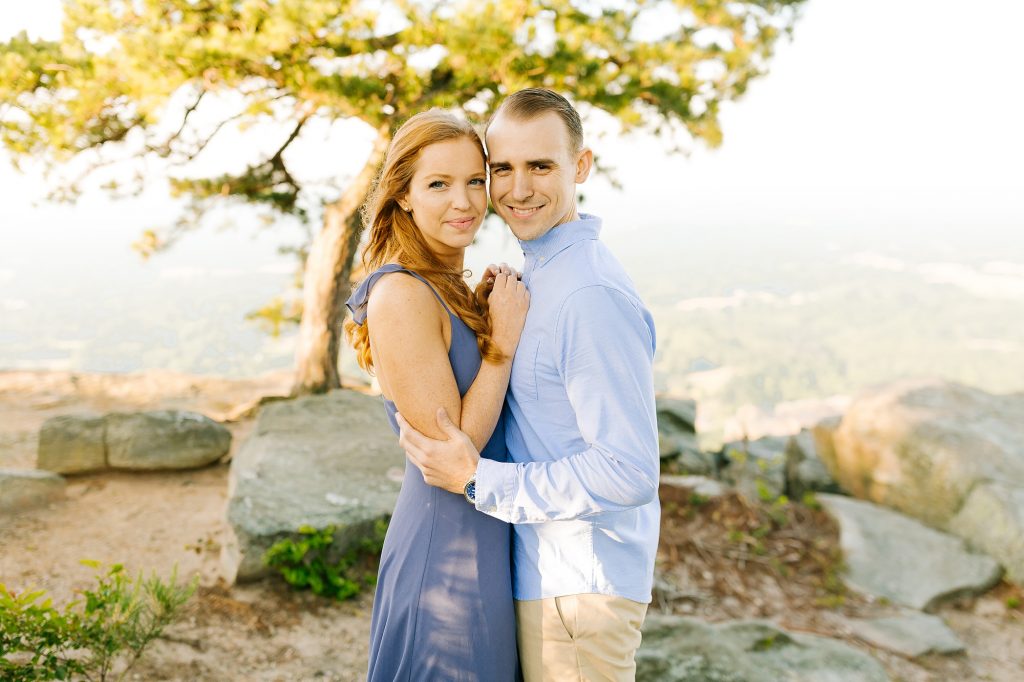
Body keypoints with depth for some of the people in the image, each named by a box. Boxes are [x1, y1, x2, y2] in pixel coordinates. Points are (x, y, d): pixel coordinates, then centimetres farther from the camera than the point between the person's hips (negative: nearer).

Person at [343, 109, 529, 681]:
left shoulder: (452, 290, 7)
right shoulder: (401, 296, -21)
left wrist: (502, 319, 0)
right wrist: (502, 345, -18)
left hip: (487, 543, 9)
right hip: (445, 550, -9)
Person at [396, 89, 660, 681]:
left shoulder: (591, 294, -23)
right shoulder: (544, 277, 10)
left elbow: (629, 470, -26)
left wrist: (478, 478, -22)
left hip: (579, 591, -10)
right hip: (549, 576, 10)